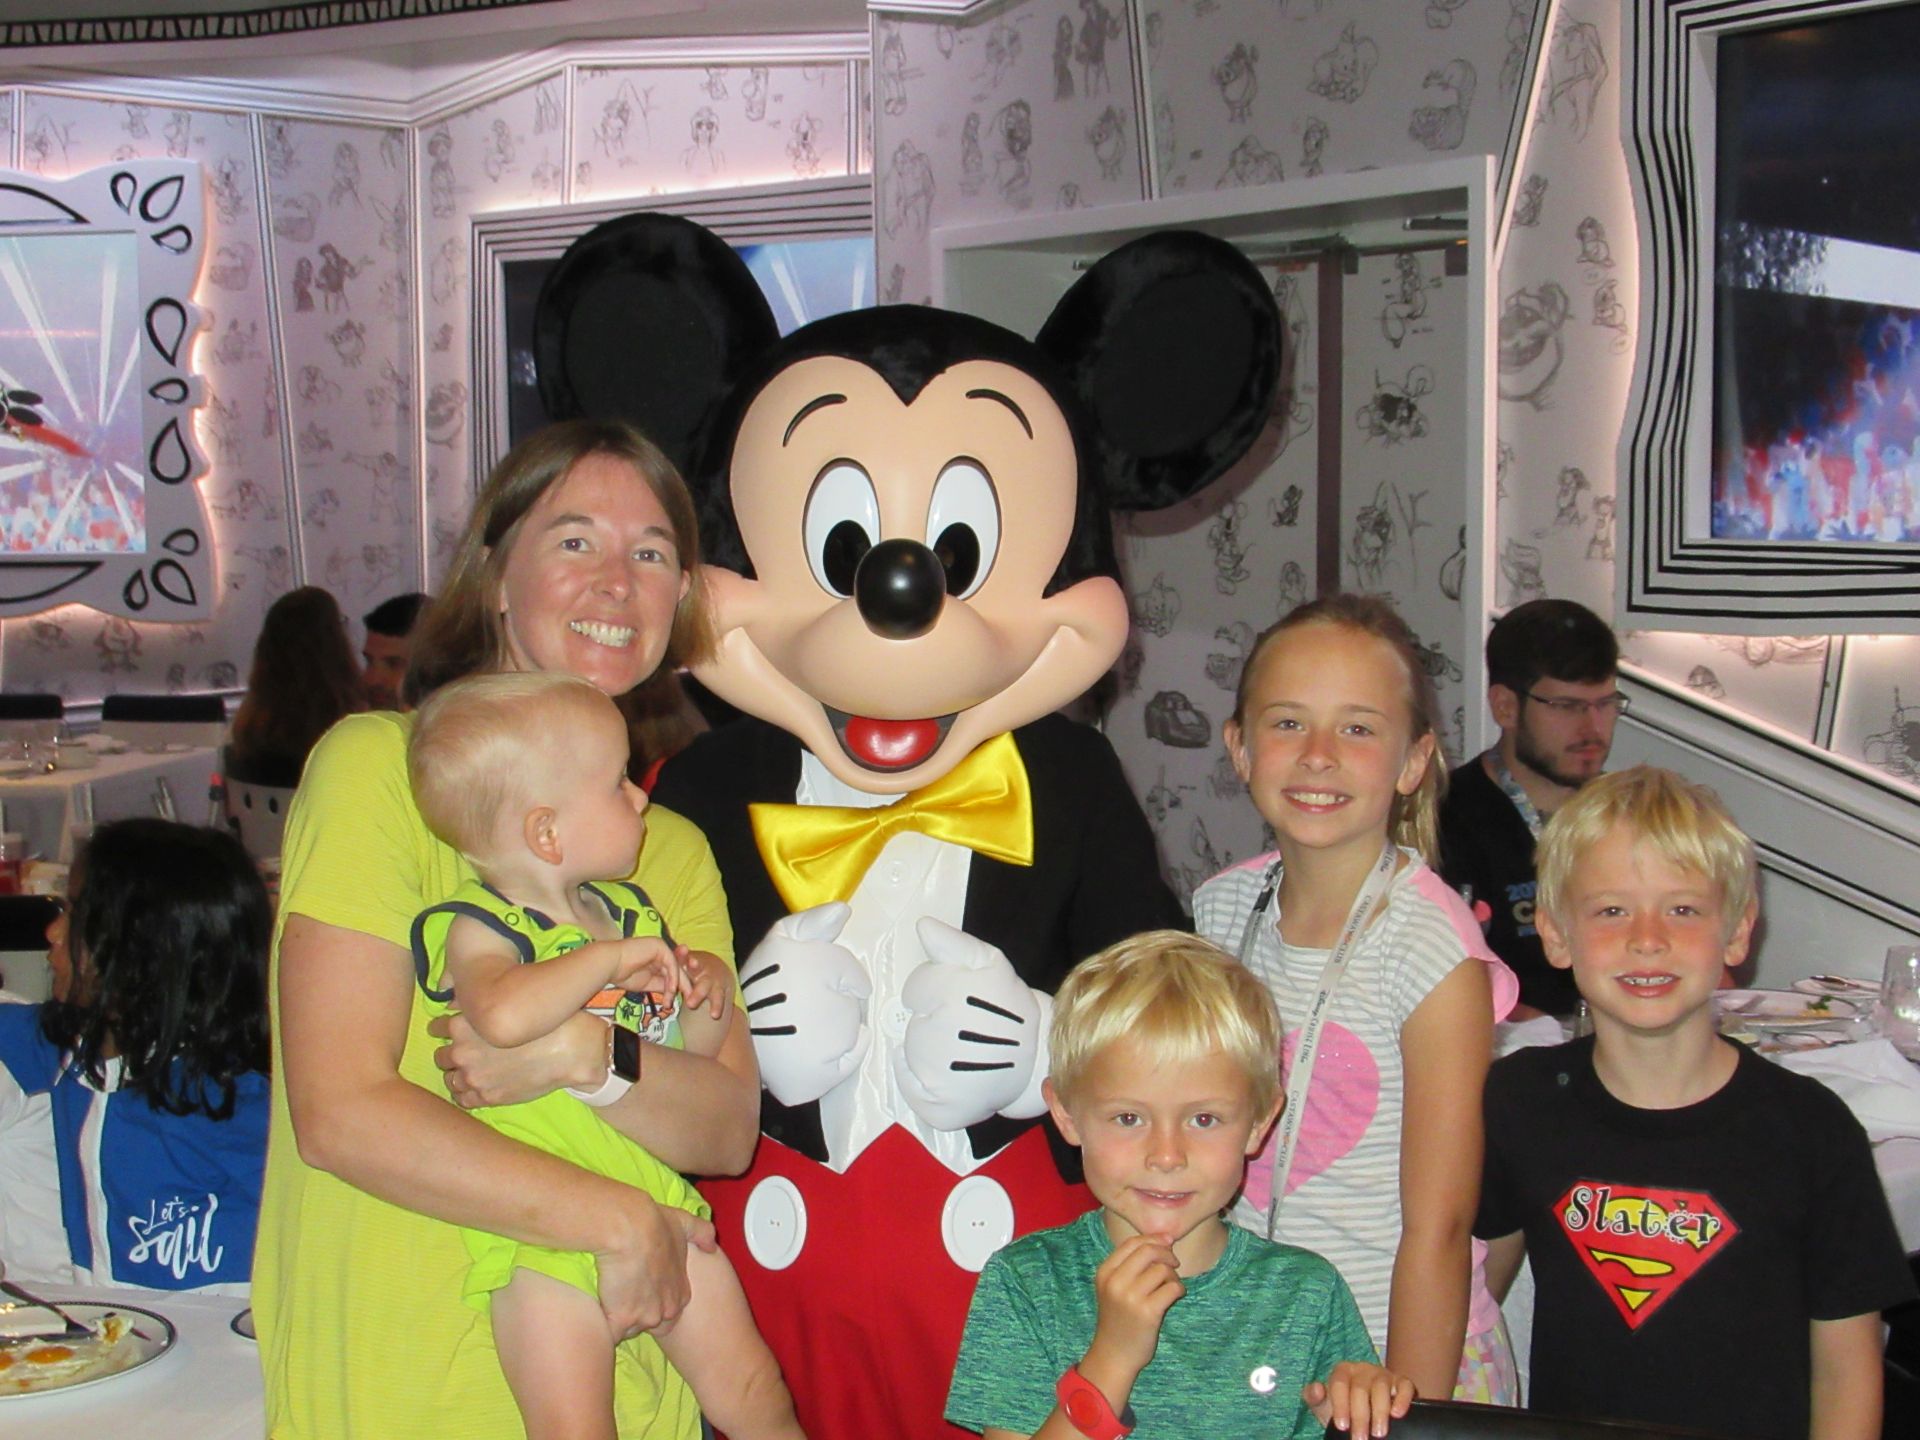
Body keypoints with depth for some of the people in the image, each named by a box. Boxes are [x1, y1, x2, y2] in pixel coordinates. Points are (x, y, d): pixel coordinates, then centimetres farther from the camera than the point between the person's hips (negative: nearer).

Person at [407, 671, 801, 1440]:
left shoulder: (629, 911, 9)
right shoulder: (477, 928, -12)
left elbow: (695, 1049, 20)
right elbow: (503, 1016, -38)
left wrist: (705, 996, -2)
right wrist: (610, 958, -26)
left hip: (657, 1201, 6)